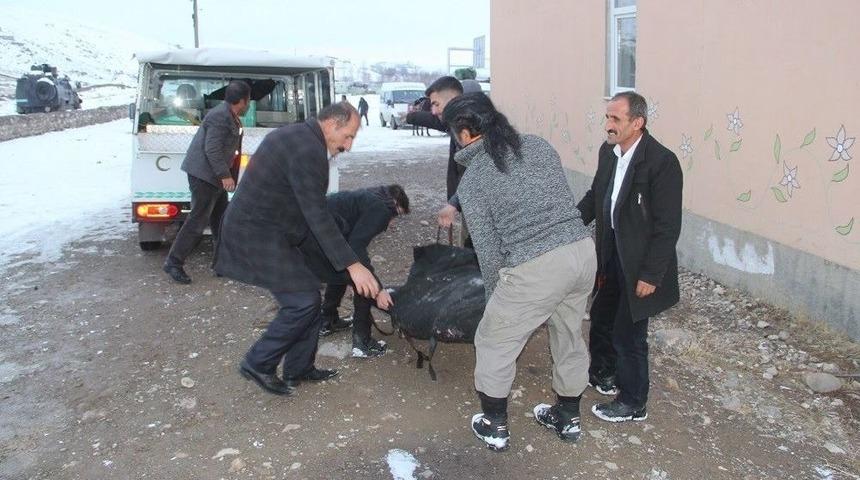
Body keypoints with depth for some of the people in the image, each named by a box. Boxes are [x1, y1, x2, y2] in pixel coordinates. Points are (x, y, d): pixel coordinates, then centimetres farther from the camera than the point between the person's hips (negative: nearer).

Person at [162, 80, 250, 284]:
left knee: (221, 219, 17)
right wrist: (225, 175, -25)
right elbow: (212, 149, -24)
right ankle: (173, 262, -5)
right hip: (204, 174, -11)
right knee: (198, 220, -10)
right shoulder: (220, 116, -19)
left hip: (214, 176, 11)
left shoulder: (230, 117, 13)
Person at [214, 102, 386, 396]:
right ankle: (258, 364, 5)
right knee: (303, 302, -9)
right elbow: (318, 216, -24)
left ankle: (299, 368, 21)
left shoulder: (295, 135, 12)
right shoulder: (309, 151, -20)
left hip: (255, 226, 10)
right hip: (258, 234, -10)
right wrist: (352, 265, -24)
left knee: (307, 297, 12)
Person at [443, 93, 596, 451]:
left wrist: (496, 297, 14)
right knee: (569, 335, 25)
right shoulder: (538, 145, 10)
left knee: (494, 343, 16)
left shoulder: (472, 180, -2)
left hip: (535, 268, -6)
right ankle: (568, 418, 43)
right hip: (583, 250, 6)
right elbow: (563, 200, 14)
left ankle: (495, 427, 30)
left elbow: (488, 249, 0)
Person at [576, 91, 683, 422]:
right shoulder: (608, 151, -1)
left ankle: (632, 403, 26)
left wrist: (650, 275, -19)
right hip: (610, 253, 7)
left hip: (638, 263, -7)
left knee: (628, 333, 5)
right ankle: (603, 373, 48)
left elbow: (668, 227, -20)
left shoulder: (662, 162, -23)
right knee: (602, 317, 23)